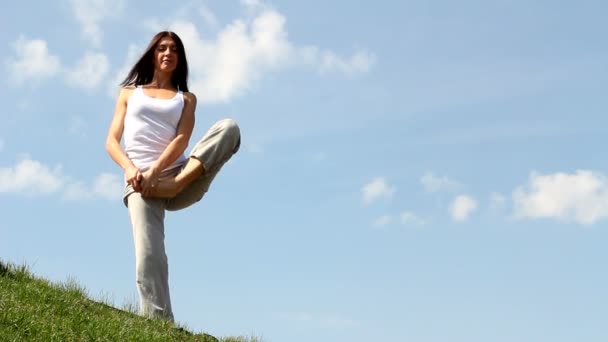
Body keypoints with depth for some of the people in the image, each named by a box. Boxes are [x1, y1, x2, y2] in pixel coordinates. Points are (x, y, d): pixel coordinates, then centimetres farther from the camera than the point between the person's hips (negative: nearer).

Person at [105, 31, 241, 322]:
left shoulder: (186, 98, 22)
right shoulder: (129, 93, 23)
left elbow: (181, 140, 4)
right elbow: (111, 141, 11)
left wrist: (155, 171, -15)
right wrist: (130, 168, -11)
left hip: (177, 174, 1)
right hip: (140, 181, -1)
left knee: (229, 127, -22)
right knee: (148, 256, -23)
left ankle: (176, 186, -31)